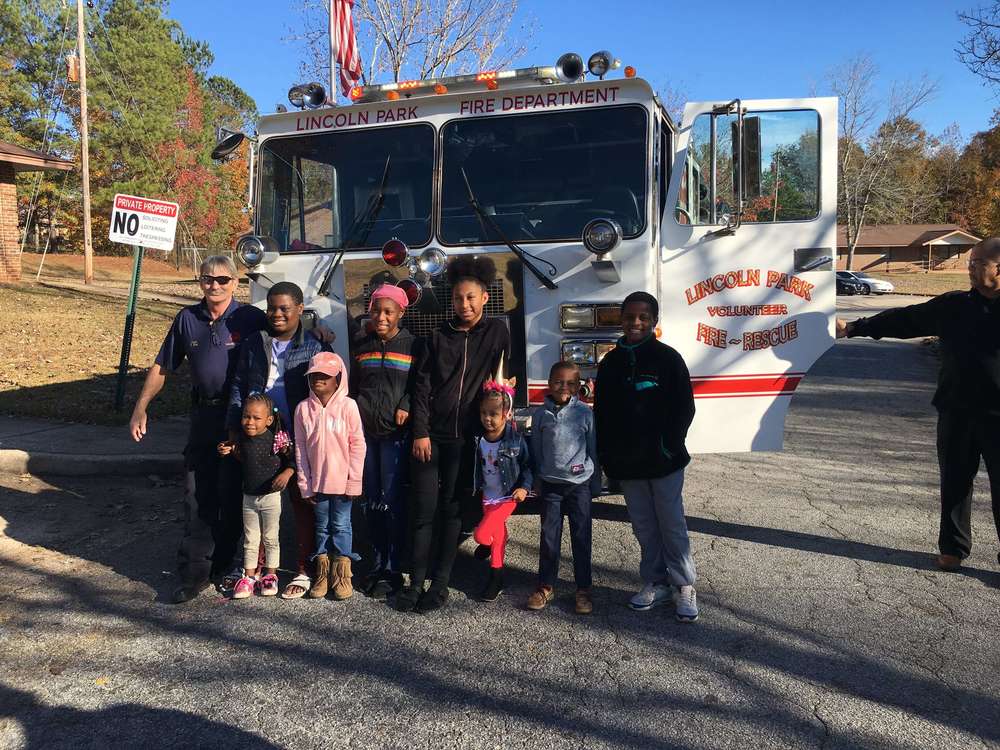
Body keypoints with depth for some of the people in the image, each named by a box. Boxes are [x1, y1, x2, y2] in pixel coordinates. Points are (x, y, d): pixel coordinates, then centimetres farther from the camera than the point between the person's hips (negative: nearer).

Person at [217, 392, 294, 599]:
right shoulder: (244, 439, 0)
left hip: (271, 496, -4)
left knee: (270, 539, 9)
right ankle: (249, 577, 21)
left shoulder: (276, 439, -16)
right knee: (250, 540, 12)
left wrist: (287, 473, -27)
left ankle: (270, 576, 22)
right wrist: (231, 450, 1)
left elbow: (292, 460, -9)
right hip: (249, 497, 4)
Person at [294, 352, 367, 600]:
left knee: (341, 525, 6)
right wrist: (304, 483, 1)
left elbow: (357, 445, -7)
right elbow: (300, 448, 3)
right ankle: (322, 574, 24)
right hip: (317, 480, 3)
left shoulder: (348, 405, -8)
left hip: (342, 480, -3)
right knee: (322, 526, 13)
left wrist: (354, 481, -8)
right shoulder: (303, 408, 0)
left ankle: (342, 575, 18)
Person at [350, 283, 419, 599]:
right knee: (371, 500, 9)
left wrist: (406, 407, -14)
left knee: (391, 501, -5)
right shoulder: (362, 347, 12)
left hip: (395, 434, -4)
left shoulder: (412, 345, 0)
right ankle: (377, 564, 19)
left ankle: (393, 570, 3)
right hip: (365, 432, 4)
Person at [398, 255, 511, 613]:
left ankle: (441, 583, 14)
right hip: (431, 436, 1)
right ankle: (416, 582, 9)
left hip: (467, 438, -1)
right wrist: (420, 432, -5)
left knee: (452, 510, 6)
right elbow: (422, 386, 4)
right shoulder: (438, 337, 9)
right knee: (423, 509, 1)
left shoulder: (496, 332, 6)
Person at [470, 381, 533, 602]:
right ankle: (496, 576, 35)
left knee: (481, 533, -15)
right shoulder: (478, 440, -7)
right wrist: (474, 488, 5)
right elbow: (475, 467, 7)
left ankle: (486, 542, 18)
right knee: (497, 537, 16)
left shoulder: (516, 440, -15)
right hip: (487, 497, 4)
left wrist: (524, 487, -15)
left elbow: (527, 465, -5)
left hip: (508, 497, -4)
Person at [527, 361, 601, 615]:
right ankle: (546, 586, 21)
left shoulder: (585, 413, -4)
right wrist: (537, 480, 9)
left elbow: (594, 449, 2)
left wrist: (595, 484, 4)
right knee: (549, 537, 8)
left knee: (581, 537, 5)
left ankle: (584, 589, 16)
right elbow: (536, 450, 7)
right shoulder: (540, 414, 0)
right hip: (551, 484, 1)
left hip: (580, 484, -1)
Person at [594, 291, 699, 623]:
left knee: (672, 524, 3)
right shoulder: (611, 362, 6)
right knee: (643, 526, 12)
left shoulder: (667, 358, -5)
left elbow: (685, 407, -5)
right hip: (626, 463, 4)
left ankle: (684, 586, 16)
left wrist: (670, 445, -12)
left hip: (664, 460, -4)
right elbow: (601, 412, 10)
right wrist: (605, 454, 5)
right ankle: (655, 583, 24)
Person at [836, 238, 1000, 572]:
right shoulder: (952, 306, 6)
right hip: (956, 412, 3)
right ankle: (952, 547, 26)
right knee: (955, 482, 12)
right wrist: (854, 328, 12)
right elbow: (904, 319, 11)